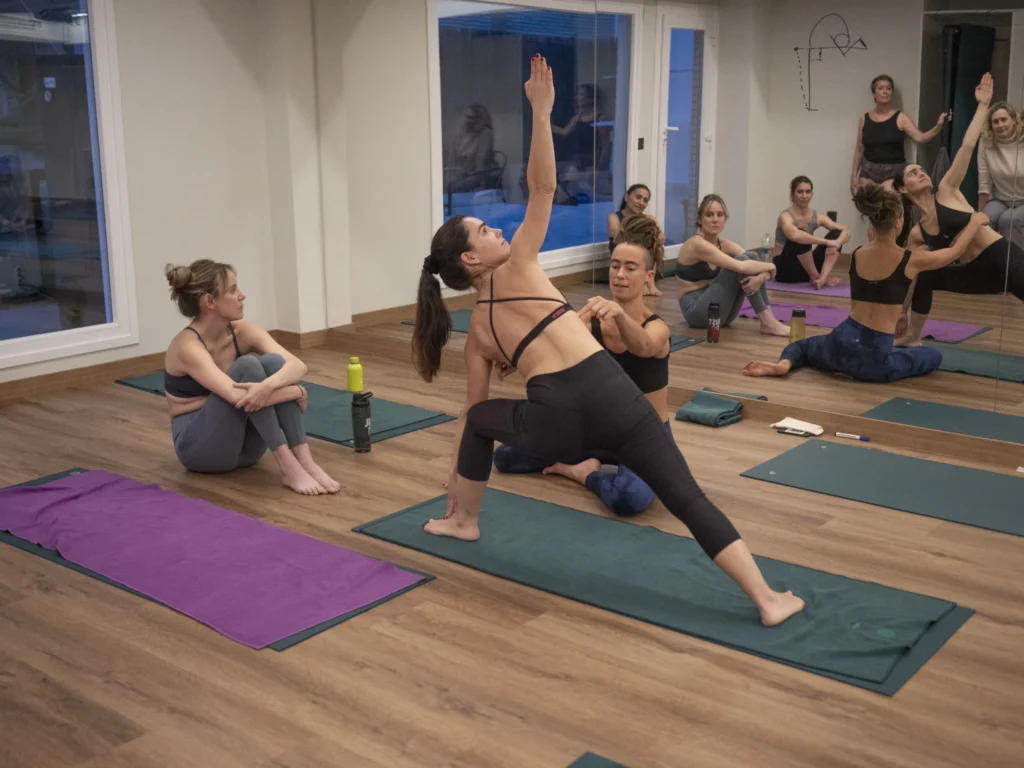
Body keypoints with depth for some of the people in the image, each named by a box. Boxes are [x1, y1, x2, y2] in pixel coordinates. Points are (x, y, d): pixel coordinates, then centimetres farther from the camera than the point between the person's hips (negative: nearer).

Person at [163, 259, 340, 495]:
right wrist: (296, 391, -26)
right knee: (247, 366, -28)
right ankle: (288, 466, -32)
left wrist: (269, 385, -40)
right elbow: (237, 396, -36)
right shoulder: (187, 345, -22)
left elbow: (297, 365, -19)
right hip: (201, 445, -6)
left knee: (273, 361, -20)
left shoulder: (242, 332, -4)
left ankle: (306, 462, -29)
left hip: (244, 445, 6)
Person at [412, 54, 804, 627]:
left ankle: (463, 522, 48)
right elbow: (544, 190, 2)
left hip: (554, 424, 3)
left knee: (479, 421, 35)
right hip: (608, 395, -3)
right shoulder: (516, 269, 13)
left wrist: (457, 479, 39)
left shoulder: (476, 332, 22)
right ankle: (769, 599, -4)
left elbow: (470, 407, 28)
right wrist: (541, 113, 3)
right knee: (689, 500, 2)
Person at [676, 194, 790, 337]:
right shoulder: (697, 244, -18)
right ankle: (767, 322, -19)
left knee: (751, 256, -5)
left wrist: (761, 277, -24)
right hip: (697, 311, -8)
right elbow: (741, 266, -28)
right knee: (742, 261, -19)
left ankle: (768, 317, -13)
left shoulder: (725, 245, 7)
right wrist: (770, 266, -10)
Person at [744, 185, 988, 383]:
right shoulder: (911, 260, -7)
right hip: (872, 357, -3)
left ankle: (784, 364, -3)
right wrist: (976, 221, 29)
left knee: (804, 344, 36)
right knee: (934, 356, 24)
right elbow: (956, 251, 12)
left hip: (842, 342, 3)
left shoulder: (856, 255, 3)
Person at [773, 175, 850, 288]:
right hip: (784, 268, -6)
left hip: (805, 267, 6)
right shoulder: (786, 216, -17)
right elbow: (794, 235, -40)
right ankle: (815, 277, -16)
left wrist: (837, 243, -28)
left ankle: (822, 279, -27)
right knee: (800, 239, -33)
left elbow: (846, 232, -5)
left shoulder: (817, 216, 1)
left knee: (836, 234, -8)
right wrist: (827, 242, -38)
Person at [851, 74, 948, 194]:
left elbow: (921, 138, -11)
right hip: (868, 171, 3)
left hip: (894, 172, -3)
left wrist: (939, 126, -28)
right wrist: (854, 175, 8)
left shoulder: (901, 118, 0)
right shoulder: (865, 119, 8)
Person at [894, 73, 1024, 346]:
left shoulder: (946, 191, -1)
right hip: (979, 273, 5)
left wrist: (983, 105, -7)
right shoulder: (917, 234, 7)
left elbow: (967, 146, -4)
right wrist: (901, 315, 18)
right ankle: (912, 338, 26)